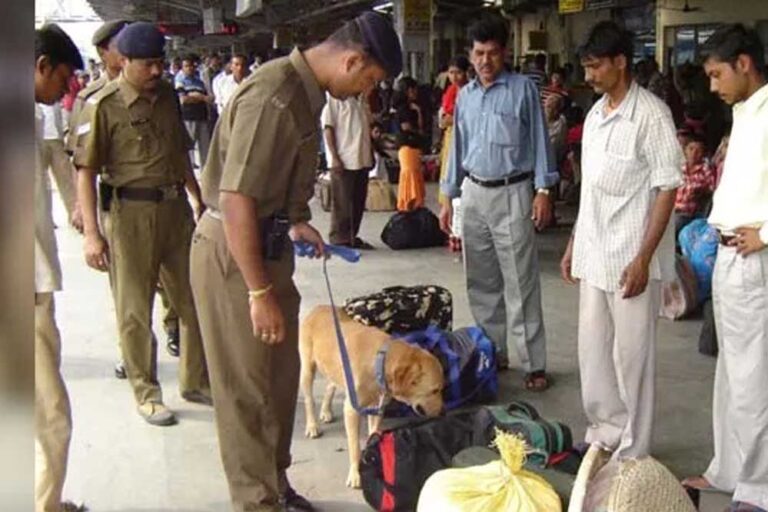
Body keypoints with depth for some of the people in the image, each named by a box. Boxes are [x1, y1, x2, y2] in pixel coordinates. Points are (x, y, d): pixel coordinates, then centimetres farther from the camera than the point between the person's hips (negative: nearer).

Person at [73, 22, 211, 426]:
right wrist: (91, 233, -18)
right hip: (129, 212, -6)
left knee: (194, 300, 12)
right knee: (135, 311, 5)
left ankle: (195, 382, 29)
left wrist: (198, 199, 21)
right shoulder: (105, 105, -11)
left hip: (174, 207, 6)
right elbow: (86, 170, -12)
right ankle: (147, 395, 20)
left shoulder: (167, 95, 8)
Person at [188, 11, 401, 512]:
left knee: (281, 374, 19)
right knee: (247, 389, 3)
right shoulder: (273, 96, -24)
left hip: (268, 245, 10)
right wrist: (259, 292, -24)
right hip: (233, 252, -10)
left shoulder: (304, 90, 7)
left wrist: (295, 222, 17)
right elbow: (235, 200, -27)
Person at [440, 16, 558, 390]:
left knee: (520, 283, -4)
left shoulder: (523, 89, -3)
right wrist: (448, 197, 13)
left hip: (512, 193, -5)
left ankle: (534, 364, 1)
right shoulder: (465, 95, 11)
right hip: (473, 194, 5)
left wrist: (543, 191, -10)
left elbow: (539, 140, -3)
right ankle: (493, 352, 23)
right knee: (481, 281, 10)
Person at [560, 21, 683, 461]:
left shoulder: (651, 114, -12)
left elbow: (667, 189, -14)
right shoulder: (596, 115, 11)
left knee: (632, 354, 2)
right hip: (594, 255, 7)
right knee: (593, 350, 14)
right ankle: (606, 433, 30)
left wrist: (644, 258, -19)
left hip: (631, 257, -7)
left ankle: (634, 452, 16)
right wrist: (574, 244, 16)